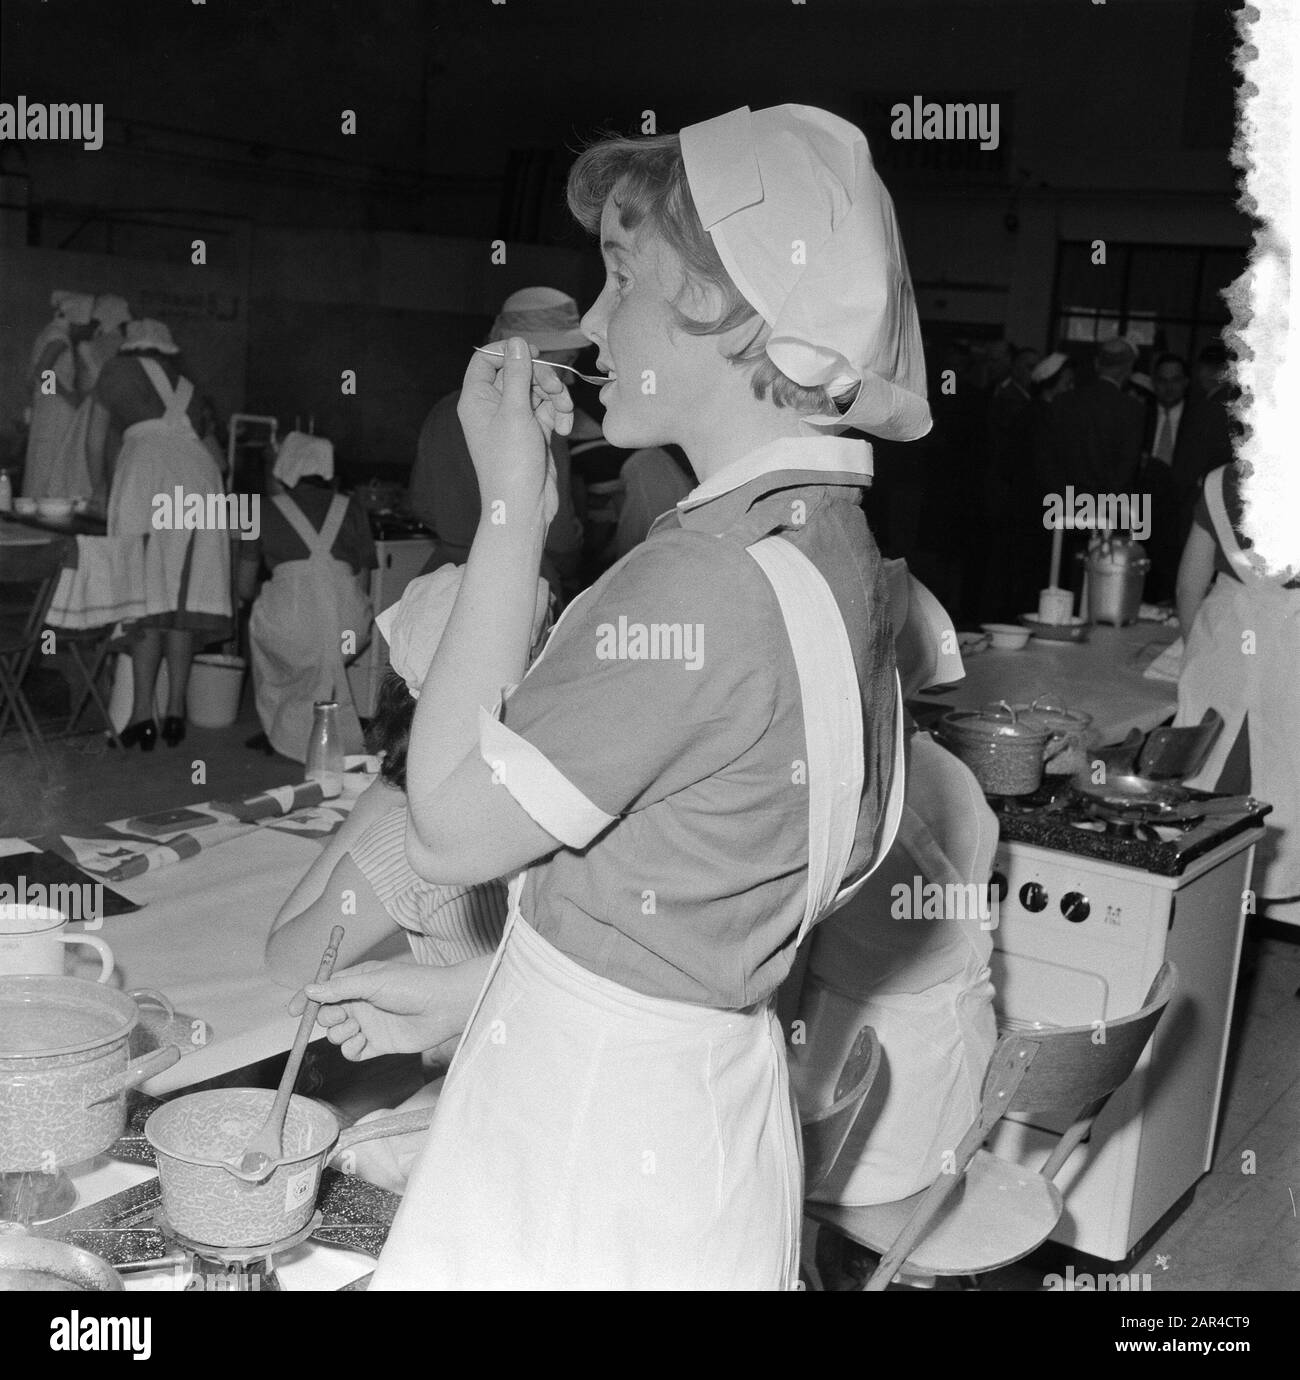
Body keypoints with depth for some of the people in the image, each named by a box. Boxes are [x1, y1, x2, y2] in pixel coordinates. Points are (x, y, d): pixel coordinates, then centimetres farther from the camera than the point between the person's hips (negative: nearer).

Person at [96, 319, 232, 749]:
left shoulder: (121, 368, 19)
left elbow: (96, 438, 27)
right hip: (200, 471, 4)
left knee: (149, 596, -8)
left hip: (148, 467, -4)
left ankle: (143, 714, -14)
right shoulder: (185, 384, 29)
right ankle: (176, 711, 3)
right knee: (185, 597, 4)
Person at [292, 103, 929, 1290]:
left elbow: (450, 829, -17)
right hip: (698, 1093, 8)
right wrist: (471, 990, 13)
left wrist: (513, 510, -15)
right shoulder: (830, 545, 3)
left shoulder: (711, 579, -26)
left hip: (602, 1133, -8)